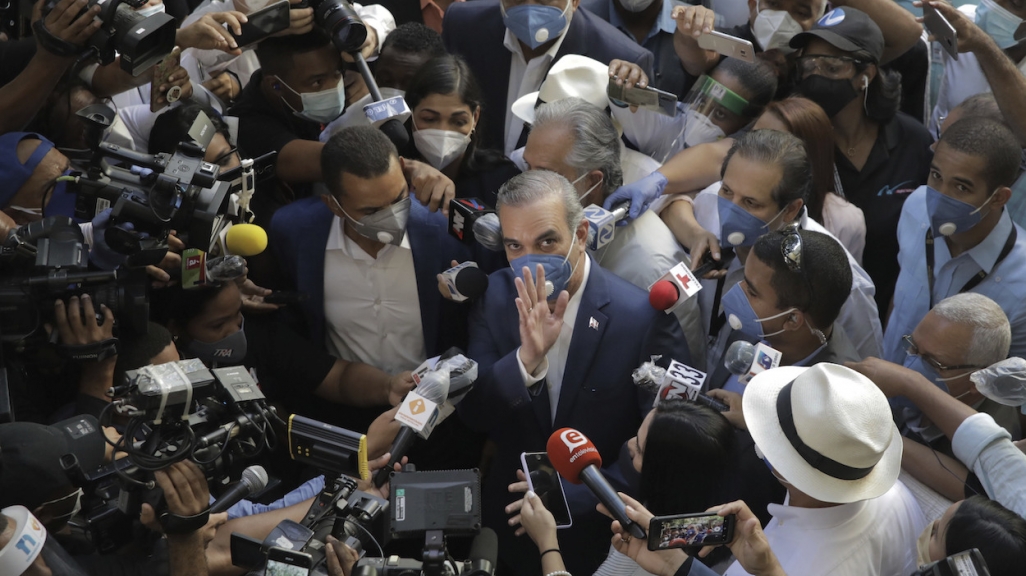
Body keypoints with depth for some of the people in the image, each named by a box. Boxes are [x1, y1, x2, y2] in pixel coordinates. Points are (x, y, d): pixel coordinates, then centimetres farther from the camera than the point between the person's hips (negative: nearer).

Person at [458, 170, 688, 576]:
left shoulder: (643, 316, -17)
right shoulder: (497, 295, -5)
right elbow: (471, 412, -10)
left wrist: (574, 498, -21)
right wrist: (528, 357, -28)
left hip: (597, 533, -3)